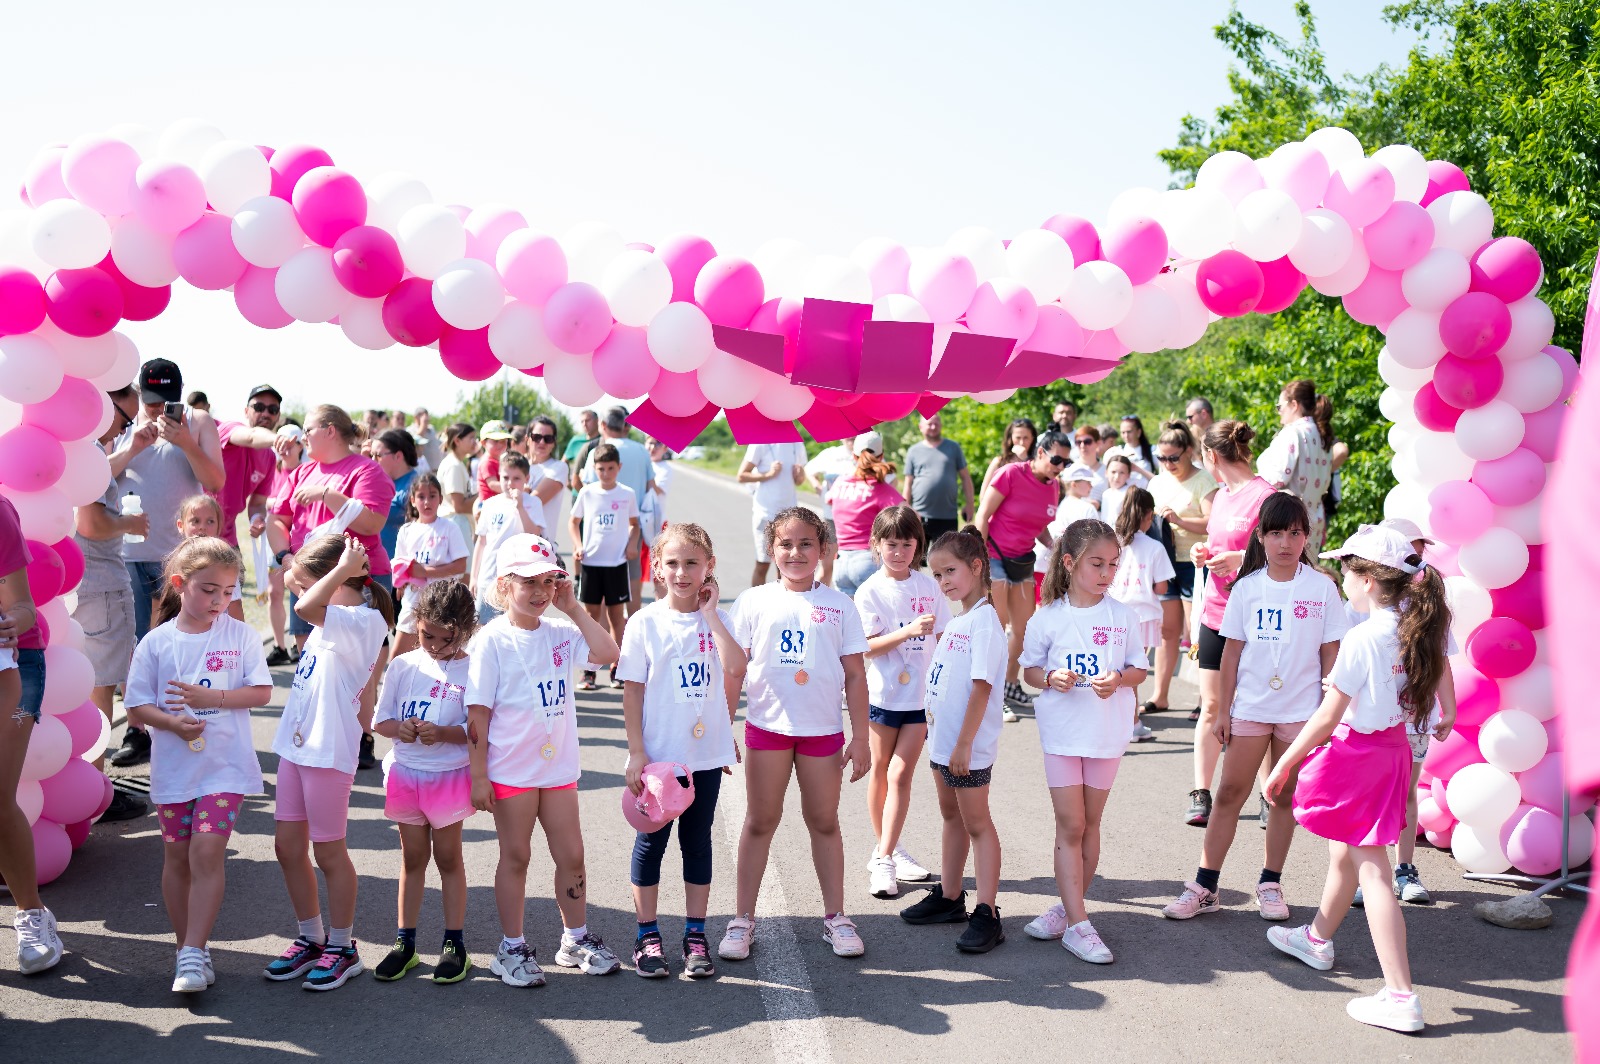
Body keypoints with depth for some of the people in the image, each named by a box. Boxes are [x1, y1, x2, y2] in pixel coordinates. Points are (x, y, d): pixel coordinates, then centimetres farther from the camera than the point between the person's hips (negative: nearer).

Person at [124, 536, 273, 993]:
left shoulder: (241, 635, -2)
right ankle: (188, 948, 24)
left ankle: (194, 952, -7)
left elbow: (261, 692, -5)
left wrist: (209, 697, -18)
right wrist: (174, 723, -19)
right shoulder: (156, 642, -1)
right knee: (177, 856, 10)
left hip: (225, 765, -2)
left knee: (207, 850, -12)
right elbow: (137, 705, -1)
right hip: (173, 765, 2)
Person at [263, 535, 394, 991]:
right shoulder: (335, 618, 10)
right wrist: (304, 574, 6)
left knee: (328, 852, 2)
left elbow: (307, 607, -35)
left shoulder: (363, 621, -18)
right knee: (288, 846, 13)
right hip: (297, 745, 9)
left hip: (329, 750, -9)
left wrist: (343, 569, -24)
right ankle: (311, 938, 27)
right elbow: (292, 581, 25)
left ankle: (342, 948, 17)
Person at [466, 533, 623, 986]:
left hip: (558, 766, 5)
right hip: (511, 770, -4)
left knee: (571, 855, 11)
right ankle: (512, 948, 21)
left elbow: (607, 653, -11)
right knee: (515, 857, 7)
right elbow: (478, 713, -11)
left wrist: (573, 608, -8)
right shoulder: (492, 641, -10)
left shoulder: (560, 633, 3)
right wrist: (478, 775, -13)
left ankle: (577, 939, 28)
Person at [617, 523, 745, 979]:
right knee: (651, 841, 7)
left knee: (698, 841, 11)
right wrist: (636, 753, -10)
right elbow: (632, 691, -5)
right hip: (658, 753, -2)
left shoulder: (718, 619, 0)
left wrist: (710, 611, -16)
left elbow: (736, 668, -18)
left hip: (706, 753, 2)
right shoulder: (645, 622, -5)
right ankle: (647, 936, 19)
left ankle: (695, 934, 21)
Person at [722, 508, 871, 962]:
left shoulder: (838, 605, 1)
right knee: (760, 821, 8)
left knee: (824, 821, 11)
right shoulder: (753, 601, 0)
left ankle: (835, 916, 22)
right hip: (766, 726, 0)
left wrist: (860, 737, 0)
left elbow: (854, 675, 2)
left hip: (822, 729, 0)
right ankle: (742, 919, 16)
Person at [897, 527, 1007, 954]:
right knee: (952, 817, 18)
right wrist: (941, 732, 17)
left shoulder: (984, 621, -17)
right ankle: (949, 897, 30)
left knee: (976, 823, -4)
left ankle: (987, 914, 1)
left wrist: (964, 743, -23)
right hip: (943, 739, 9)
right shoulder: (957, 620, 11)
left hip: (968, 745, -9)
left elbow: (982, 686, -22)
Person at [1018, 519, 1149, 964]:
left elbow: (1139, 669, 5)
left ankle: (1069, 908, 23)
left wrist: (1118, 680, -15)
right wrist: (1049, 678, -16)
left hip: (1107, 732, 2)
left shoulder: (1122, 616, -1)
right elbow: (1030, 669, 5)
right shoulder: (1048, 617, -4)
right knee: (1070, 826, -3)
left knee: (1089, 824, 10)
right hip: (1062, 731, -1)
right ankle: (1076, 923, -1)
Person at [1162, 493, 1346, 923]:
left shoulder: (1321, 588, -2)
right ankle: (1204, 886, 5)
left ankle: (1270, 883, 21)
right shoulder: (1247, 587, 0)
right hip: (1249, 707, 1)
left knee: (1284, 797, 9)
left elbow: (1330, 653, 1)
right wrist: (1223, 710, 2)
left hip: (1300, 710, 0)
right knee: (1230, 793, 1)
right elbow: (1232, 651, 3)